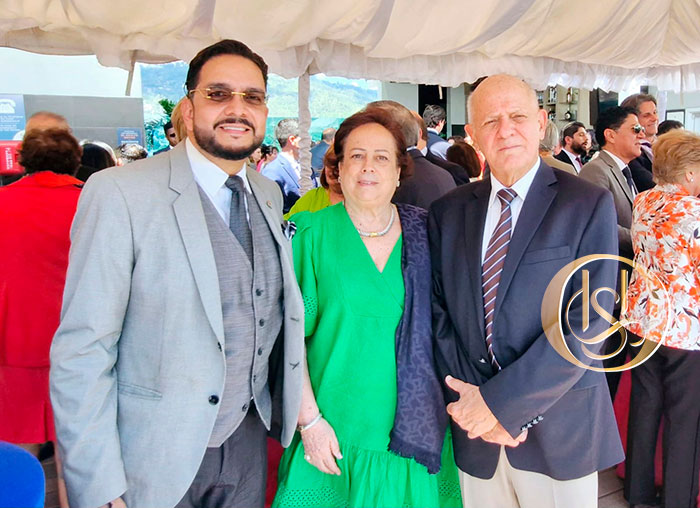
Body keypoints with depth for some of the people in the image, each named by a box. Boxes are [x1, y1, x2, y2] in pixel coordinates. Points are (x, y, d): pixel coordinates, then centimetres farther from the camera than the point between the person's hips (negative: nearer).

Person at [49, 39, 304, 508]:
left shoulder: (269, 194, 4)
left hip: (249, 440, 6)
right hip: (158, 456, -5)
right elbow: (81, 352, -17)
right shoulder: (119, 193, -16)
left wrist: (300, 411, 8)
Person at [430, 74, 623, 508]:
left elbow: (589, 322, -14)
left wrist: (500, 401, -17)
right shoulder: (448, 212, 4)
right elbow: (439, 315, 2)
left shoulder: (589, 205, -7)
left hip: (558, 433, -2)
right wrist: (470, 402, -10)